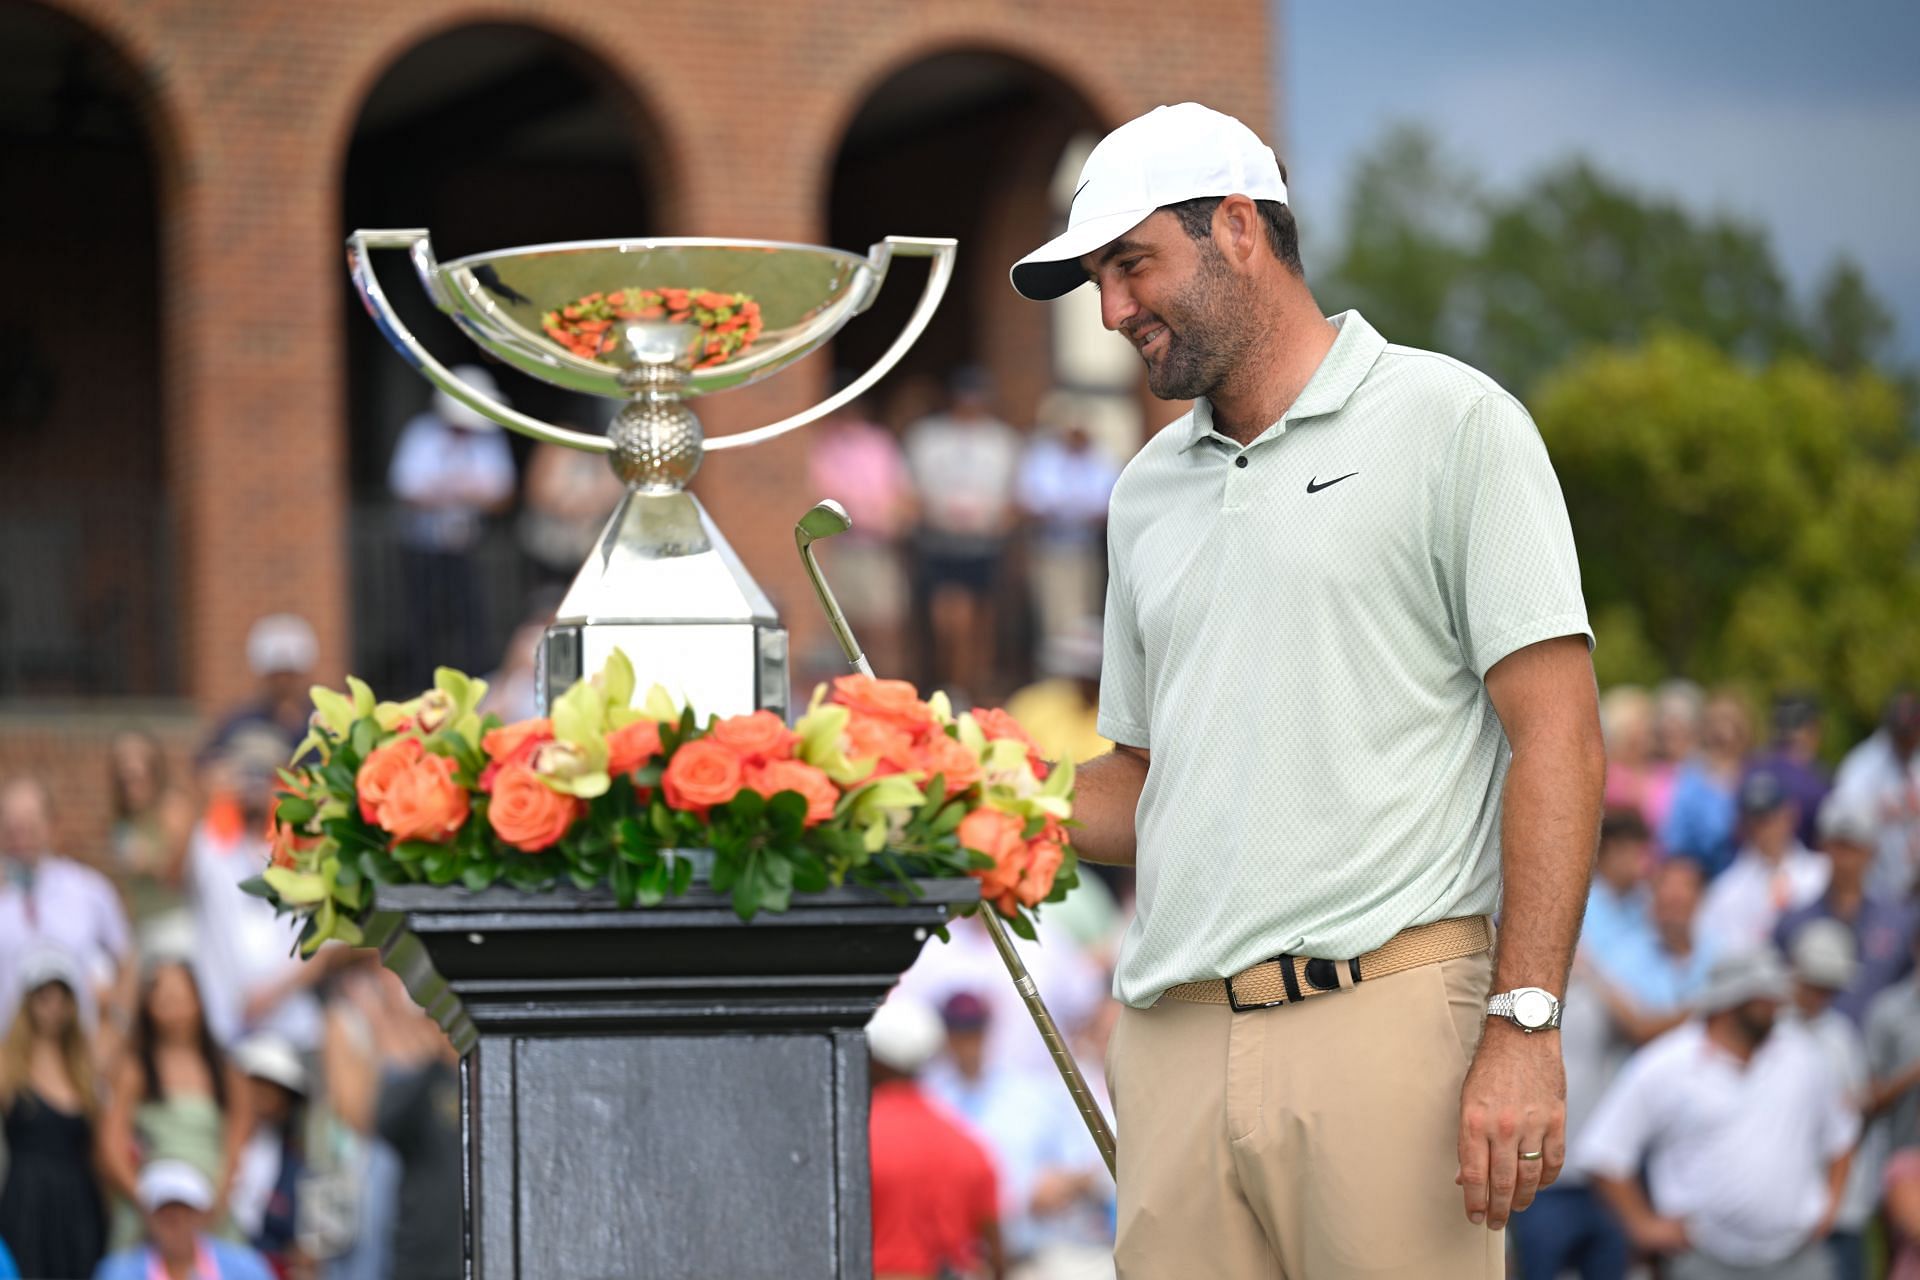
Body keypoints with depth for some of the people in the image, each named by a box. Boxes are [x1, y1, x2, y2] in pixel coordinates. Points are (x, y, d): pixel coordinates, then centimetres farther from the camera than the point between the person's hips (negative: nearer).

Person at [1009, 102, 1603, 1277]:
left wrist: (1525, 1024, -14)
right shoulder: (1147, 493, 21)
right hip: (1175, 1042, 5)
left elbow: (1560, 741, -5)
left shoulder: (1450, 423, 1)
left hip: (1382, 1017, -5)